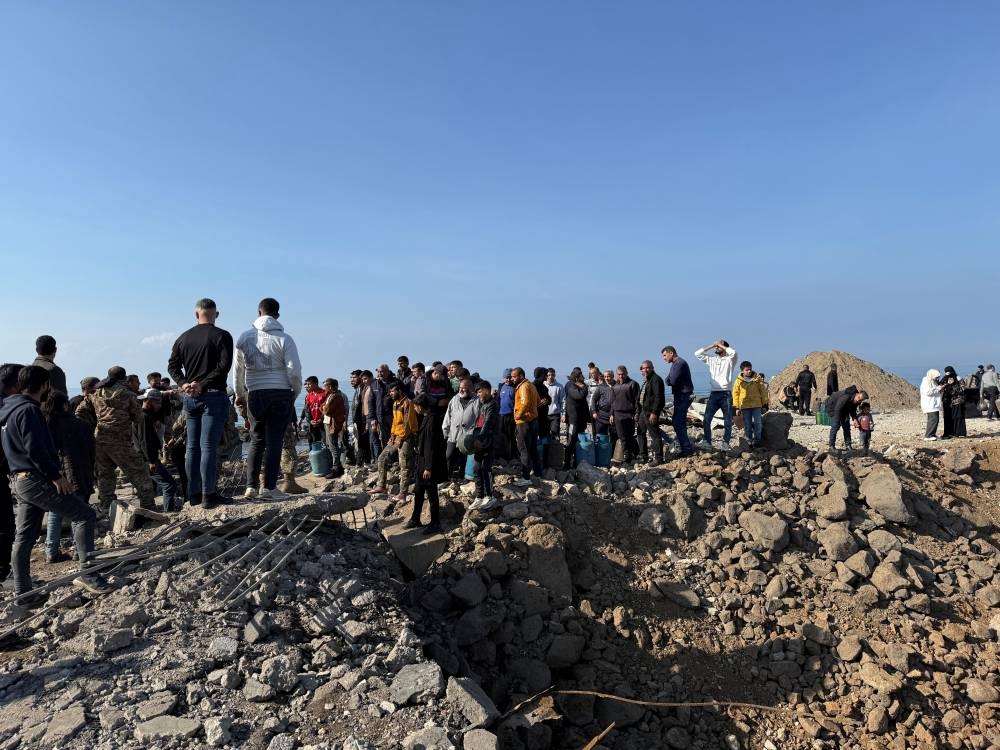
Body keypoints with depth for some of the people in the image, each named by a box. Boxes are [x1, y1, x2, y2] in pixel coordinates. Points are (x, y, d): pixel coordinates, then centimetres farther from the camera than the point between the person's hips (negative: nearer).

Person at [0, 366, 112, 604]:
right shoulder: (28, 410, -15)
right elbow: (35, 449, -22)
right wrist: (56, 475, -17)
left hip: (19, 481, 11)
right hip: (36, 479, -11)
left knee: (23, 537, 12)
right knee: (84, 515, -8)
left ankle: (23, 592, 19)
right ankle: (87, 574, -10)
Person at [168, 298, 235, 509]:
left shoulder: (183, 337, 13)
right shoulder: (222, 336, -5)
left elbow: (172, 366, 9)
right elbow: (224, 365, -15)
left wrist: (184, 384, -1)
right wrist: (203, 384, -12)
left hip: (190, 397, 5)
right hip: (213, 396, -5)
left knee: (192, 446, 11)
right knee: (209, 446, -6)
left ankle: (193, 493, 16)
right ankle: (209, 495, -5)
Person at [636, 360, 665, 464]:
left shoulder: (656, 379, -12)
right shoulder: (645, 381, 19)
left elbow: (658, 397, -20)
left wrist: (654, 413, -24)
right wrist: (638, 412, 19)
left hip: (651, 412, -10)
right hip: (643, 411, 10)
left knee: (654, 435, -6)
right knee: (641, 433, 16)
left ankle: (658, 458, -1)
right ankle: (643, 456, 26)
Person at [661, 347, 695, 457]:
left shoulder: (679, 363, -16)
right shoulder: (676, 363, 17)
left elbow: (672, 381, -22)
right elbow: (669, 381, 14)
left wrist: (669, 379, -2)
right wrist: (670, 380, -6)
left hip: (683, 397, -10)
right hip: (680, 396, 10)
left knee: (677, 423, -10)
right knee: (680, 423, 15)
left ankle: (687, 449, -7)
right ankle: (681, 447, 23)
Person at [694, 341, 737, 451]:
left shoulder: (729, 360, 2)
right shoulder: (711, 360, 15)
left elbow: (733, 352, -20)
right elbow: (697, 353, 13)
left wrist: (720, 345, -6)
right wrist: (711, 346, 9)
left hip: (726, 394, -4)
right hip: (714, 393, 4)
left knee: (727, 421, 2)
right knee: (707, 418, -5)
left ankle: (725, 444, 9)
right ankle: (707, 442, -3)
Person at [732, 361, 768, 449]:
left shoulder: (757, 378, 1)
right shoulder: (739, 380, 0)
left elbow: (763, 391, 7)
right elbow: (735, 393, 5)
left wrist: (764, 404, 7)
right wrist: (736, 406, 2)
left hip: (756, 405, 0)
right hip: (744, 406, 0)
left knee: (757, 424, 0)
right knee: (747, 425, 6)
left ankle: (757, 441, 11)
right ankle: (749, 442, 14)